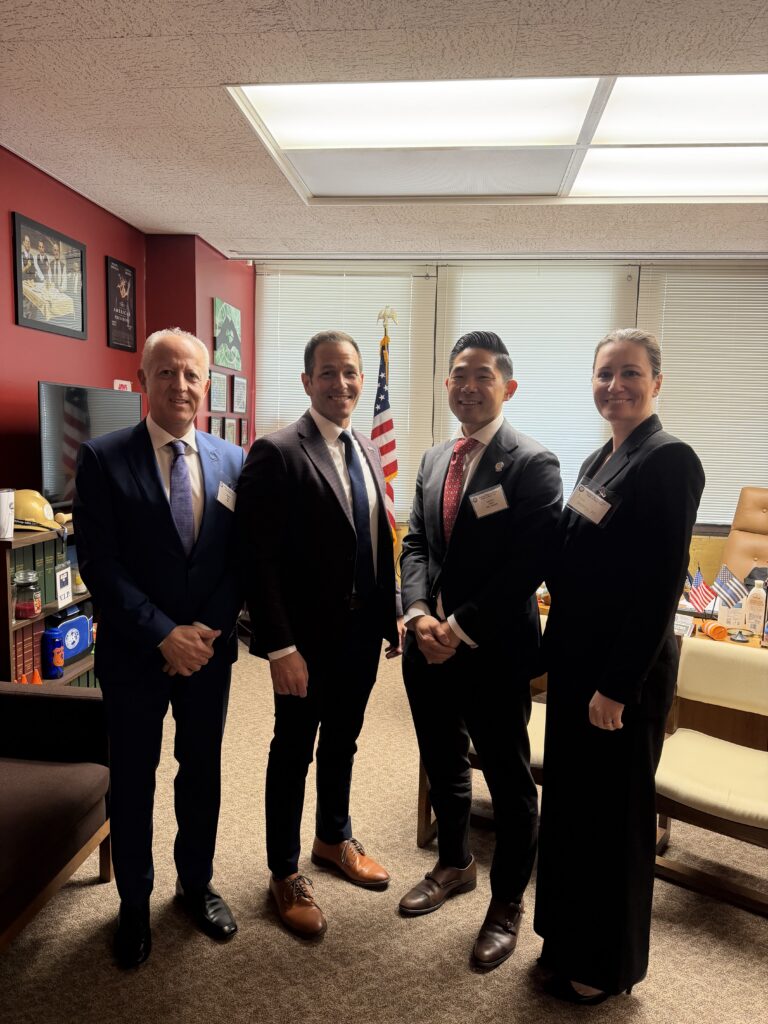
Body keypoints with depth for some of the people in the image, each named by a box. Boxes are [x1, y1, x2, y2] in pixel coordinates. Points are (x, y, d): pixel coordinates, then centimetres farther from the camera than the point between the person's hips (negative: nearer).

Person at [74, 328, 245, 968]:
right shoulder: (103, 459, -9)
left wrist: (208, 630, -12)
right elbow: (99, 563, -13)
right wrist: (164, 635, -18)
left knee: (203, 772, 18)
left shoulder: (233, 462, -1)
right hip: (134, 653, -2)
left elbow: (242, 559, -1)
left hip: (209, 649, 3)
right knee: (132, 782, 14)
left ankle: (196, 883, 42)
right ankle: (134, 904, 38)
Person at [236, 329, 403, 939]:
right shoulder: (277, 453, -16)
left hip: (363, 632, 7)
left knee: (342, 742, 23)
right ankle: (285, 872, 33)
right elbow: (259, 559, -19)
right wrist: (280, 647, -20)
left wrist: (392, 614, 9)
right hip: (308, 638, -6)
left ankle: (335, 839, 46)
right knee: (294, 752, 12)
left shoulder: (368, 451, 8)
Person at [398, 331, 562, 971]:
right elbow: (416, 544, 8)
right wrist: (419, 615, -8)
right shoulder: (435, 460, 10)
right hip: (431, 645, 7)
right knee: (442, 764, 22)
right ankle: (455, 865, 47)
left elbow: (528, 566, -18)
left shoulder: (533, 464, -12)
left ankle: (508, 903, 34)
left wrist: (460, 628, -18)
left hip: (495, 652, -6)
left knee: (508, 780, 11)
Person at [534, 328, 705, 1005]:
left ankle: (609, 964, 33)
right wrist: (559, 649, 13)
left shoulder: (669, 461, -16)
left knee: (616, 814, 10)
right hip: (574, 660, 8)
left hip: (625, 672, -8)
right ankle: (567, 935, 42)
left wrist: (617, 686, -19)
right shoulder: (598, 461, 11)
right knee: (569, 801, 20)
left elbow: (662, 586, -20)